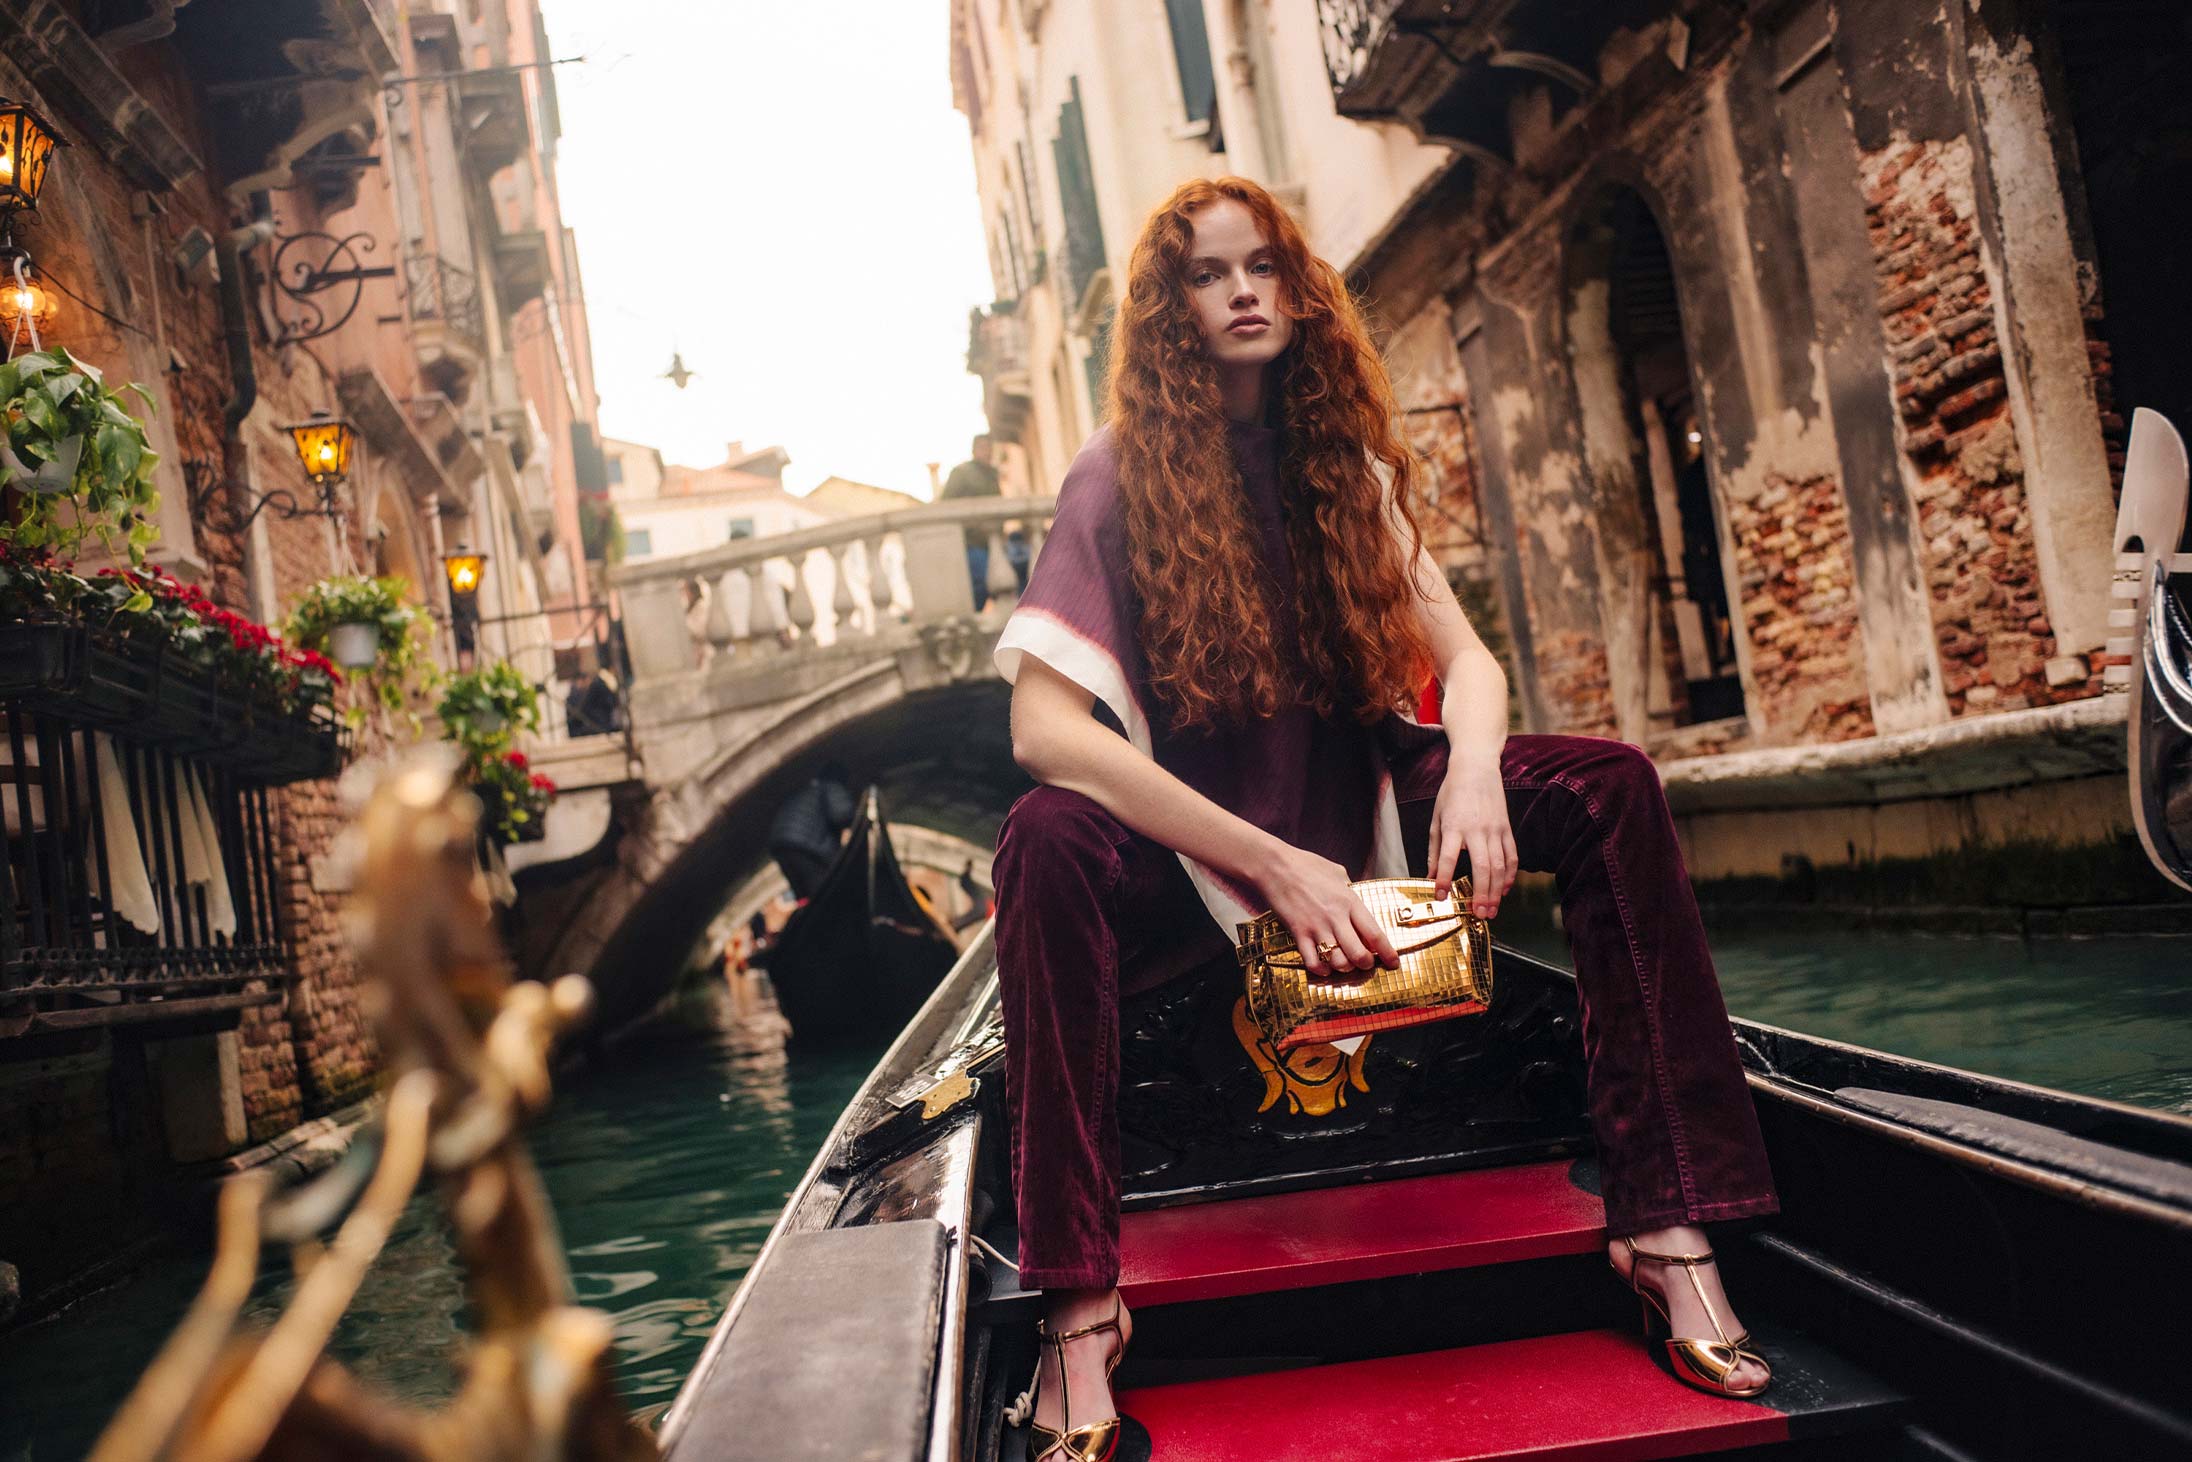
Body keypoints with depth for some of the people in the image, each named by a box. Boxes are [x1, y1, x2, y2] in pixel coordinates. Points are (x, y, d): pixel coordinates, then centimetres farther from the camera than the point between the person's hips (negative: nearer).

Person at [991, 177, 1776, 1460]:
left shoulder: (1344, 465, 4)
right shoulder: (1119, 481, -10)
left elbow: (1463, 656, 0)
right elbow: (1043, 728, -22)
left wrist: (1473, 767, -26)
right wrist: (1275, 867, -29)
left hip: (1359, 815, 4)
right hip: (1190, 853, -4)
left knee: (1610, 785, -15)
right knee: (1047, 842, -35)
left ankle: (1666, 1222, -20)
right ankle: (1079, 1307, -32)